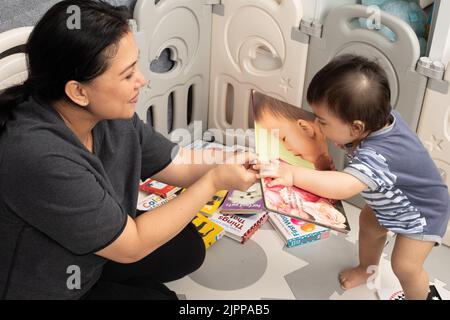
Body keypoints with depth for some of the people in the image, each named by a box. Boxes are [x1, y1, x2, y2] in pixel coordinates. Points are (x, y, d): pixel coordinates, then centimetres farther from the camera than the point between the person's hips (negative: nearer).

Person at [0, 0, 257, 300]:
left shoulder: (111, 117, -15)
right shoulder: (39, 158, -38)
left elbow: (182, 165, -3)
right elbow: (132, 246, -27)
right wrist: (215, 182, -23)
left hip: (83, 256, 7)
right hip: (39, 288, -7)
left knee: (186, 246, 7)